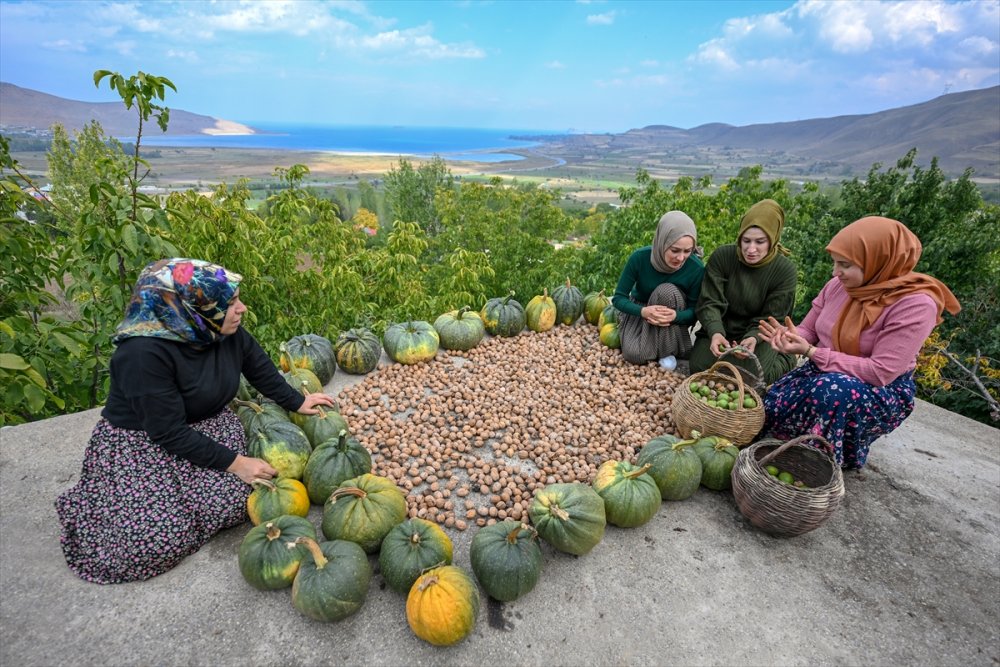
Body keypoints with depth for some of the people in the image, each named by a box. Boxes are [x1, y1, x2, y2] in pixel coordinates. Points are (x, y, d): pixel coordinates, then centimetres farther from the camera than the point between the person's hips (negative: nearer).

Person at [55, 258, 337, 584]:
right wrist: (234, 463, -25)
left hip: (206, 428, 5)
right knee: (161, 540, -16)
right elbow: (169, 432, -27)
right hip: (139, 444, -5)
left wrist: (297, 403, 14)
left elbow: (261, 369, 7)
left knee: (235, 500, -19)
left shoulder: (228, 332, -11)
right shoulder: (144, 352, -30)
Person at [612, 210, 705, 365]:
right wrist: (643, 311, -41)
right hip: (640, 310, -1)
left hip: (675, 313, 1)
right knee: (635, 354, -27)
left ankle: (668, 351, -17)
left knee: (667, 291, -34)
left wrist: (676, 316, -41)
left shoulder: (696, 268, -25)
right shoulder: (640, 258, -27)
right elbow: (618, 298, -19)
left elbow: (694, 309, -15)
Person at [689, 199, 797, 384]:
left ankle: (782, 360, 12)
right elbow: (710, 303, -16)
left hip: (758, 334, -1)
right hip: (721, 330, 1)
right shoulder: (722, 256, -14)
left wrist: (754, 338, -35)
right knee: (700, 369, -21)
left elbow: (772, 319, -12)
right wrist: (715, 333, -36)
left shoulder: (785, 270, -14)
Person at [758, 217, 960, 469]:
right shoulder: (838, 286, -6)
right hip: (823, 374, 5)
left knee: (835, 388, -38)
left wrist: (811, 352, -30)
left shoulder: (915, 304, -23)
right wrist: (790, 337, -21)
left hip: (883, 393, -5)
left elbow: (880, 373, -26)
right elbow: (808, 330, 4)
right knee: (771, 404, -17)